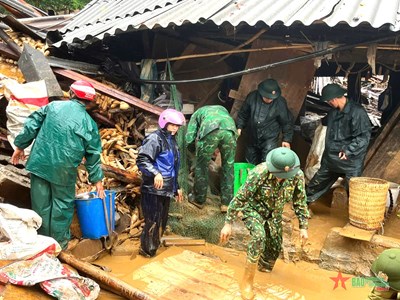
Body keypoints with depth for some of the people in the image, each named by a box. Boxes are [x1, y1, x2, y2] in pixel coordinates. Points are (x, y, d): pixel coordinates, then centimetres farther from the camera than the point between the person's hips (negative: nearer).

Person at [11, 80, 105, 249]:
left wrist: (20, 146, 15)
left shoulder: (53, 106, 2)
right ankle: (59, 242, 23)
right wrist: (97, 179, 6)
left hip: (39, 162, 3)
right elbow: (93, 154, -1)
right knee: (63, 204, 14)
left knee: (41, 203, 13)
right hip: (63, 170, -2)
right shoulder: (88, 123, -3)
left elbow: (31, 125, 3)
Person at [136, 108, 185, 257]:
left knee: (162, 222, 17)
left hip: (166, 190, 9)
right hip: (153, 190, -9)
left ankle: (153, 247, 32)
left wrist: (177, 188, 25)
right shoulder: (155, 138, -11)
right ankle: (147, 251, 11)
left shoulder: (172, 141, 18)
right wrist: (155, 173, -37)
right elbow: (142, 160, -23)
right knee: (153, 222, -4)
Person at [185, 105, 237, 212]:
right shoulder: (222, 108, 45)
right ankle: (226, 203, 23)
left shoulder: (197, 113, 36)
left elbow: (189, 139, 22)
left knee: (201, 166, 16)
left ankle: (199, 200, 30)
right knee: (228, 167, 17)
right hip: (230, 130, 3)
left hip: (210, 131, -2)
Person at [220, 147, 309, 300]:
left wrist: (303, 227, -4)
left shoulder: (298, 175, -22)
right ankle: (247, 282, -14)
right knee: (259, 237, -30)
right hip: (253, 208, -4)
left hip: (274, 213, 4)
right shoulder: (259, 172, -34)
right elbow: (240, 197, -26)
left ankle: (264, 269, 45)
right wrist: (228, 223, -24)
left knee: (275, 248, 9)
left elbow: (300, 201, -6)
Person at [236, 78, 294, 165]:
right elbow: (243, 114, 3)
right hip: (253, 137, 4)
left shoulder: (280, 103, -18)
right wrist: (239, 127, -2)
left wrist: (287, 139, -4)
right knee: (250, 162, 18)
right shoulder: (252, 97, -13)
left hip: (270, 138, -3)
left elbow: (287, 122, -6)